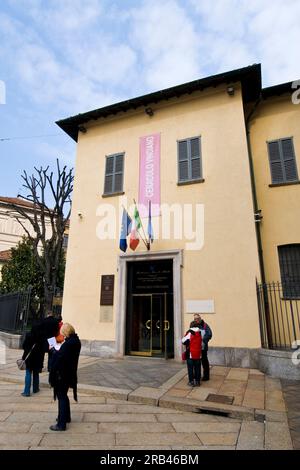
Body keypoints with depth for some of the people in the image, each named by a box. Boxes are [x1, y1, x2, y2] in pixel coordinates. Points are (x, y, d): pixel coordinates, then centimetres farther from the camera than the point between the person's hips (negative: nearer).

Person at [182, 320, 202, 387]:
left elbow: (183, 341, -4)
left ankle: (191, 382, 9)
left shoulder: (189, 333, -11)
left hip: (190, 354, -4)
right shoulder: (200, 333, 1)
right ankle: (197, 381, 18)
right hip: (198, 354, 4)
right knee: (197, 368, 13)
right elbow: (202, 343, 10)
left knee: (190, 368, 6)